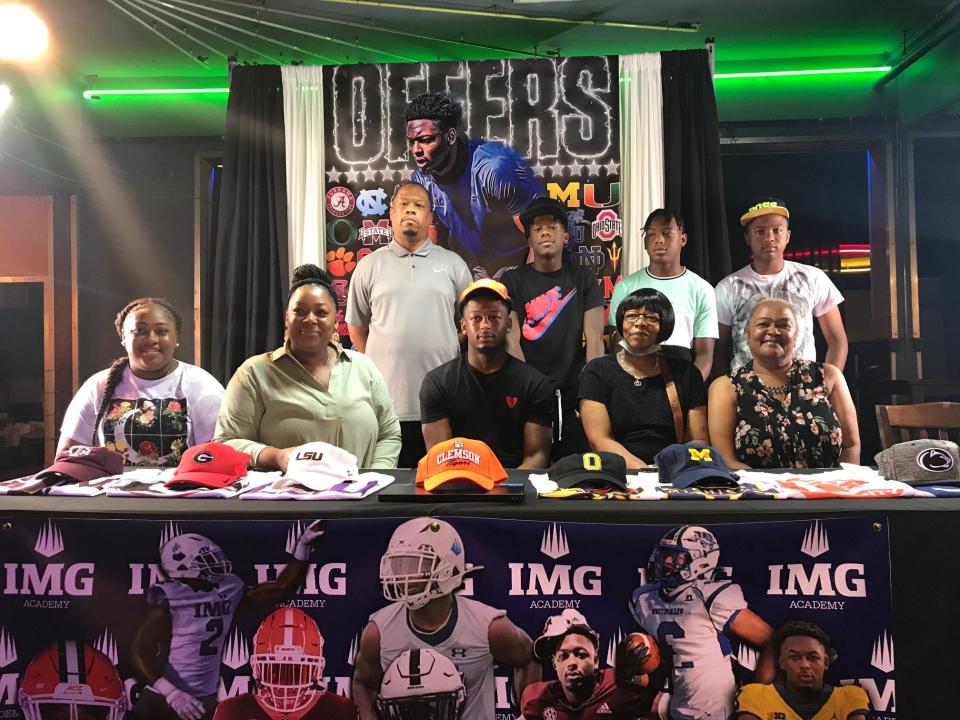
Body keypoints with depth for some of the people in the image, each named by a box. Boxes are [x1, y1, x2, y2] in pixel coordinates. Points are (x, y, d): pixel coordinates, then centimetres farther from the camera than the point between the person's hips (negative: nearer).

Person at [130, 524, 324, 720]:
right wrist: (171, 692, -28)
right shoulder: (169, 598, -15)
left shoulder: (229, 590, 1)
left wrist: (303, 546, 1)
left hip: (206, 699, 5)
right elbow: (139, 651, -16)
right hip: (163, 700, -5)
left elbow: (282, 589, 7)